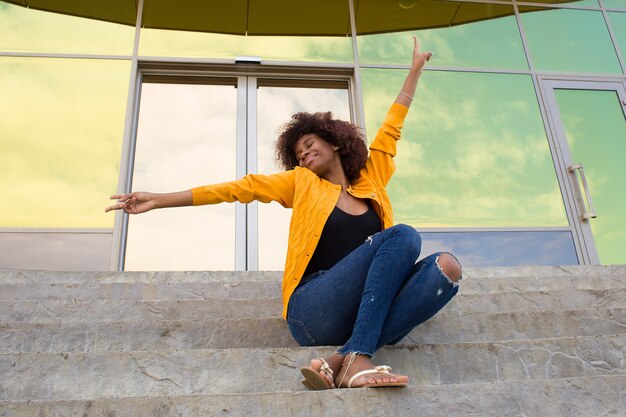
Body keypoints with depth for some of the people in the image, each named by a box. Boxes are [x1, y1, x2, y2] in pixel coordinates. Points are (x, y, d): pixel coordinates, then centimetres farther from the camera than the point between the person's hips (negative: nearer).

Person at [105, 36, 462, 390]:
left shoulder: (371, 179, 21)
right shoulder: (302, 182, 17)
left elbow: (392, 128, 29)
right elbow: (241, 188, 12)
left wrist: (416, 68, 39)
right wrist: (157, 200, 11)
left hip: (368, 313, 4)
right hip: (313, 311, -3)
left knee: (445, 266, -22)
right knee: (403, 236, -22)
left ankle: (342, 361, -32)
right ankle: (355, 360, -33)